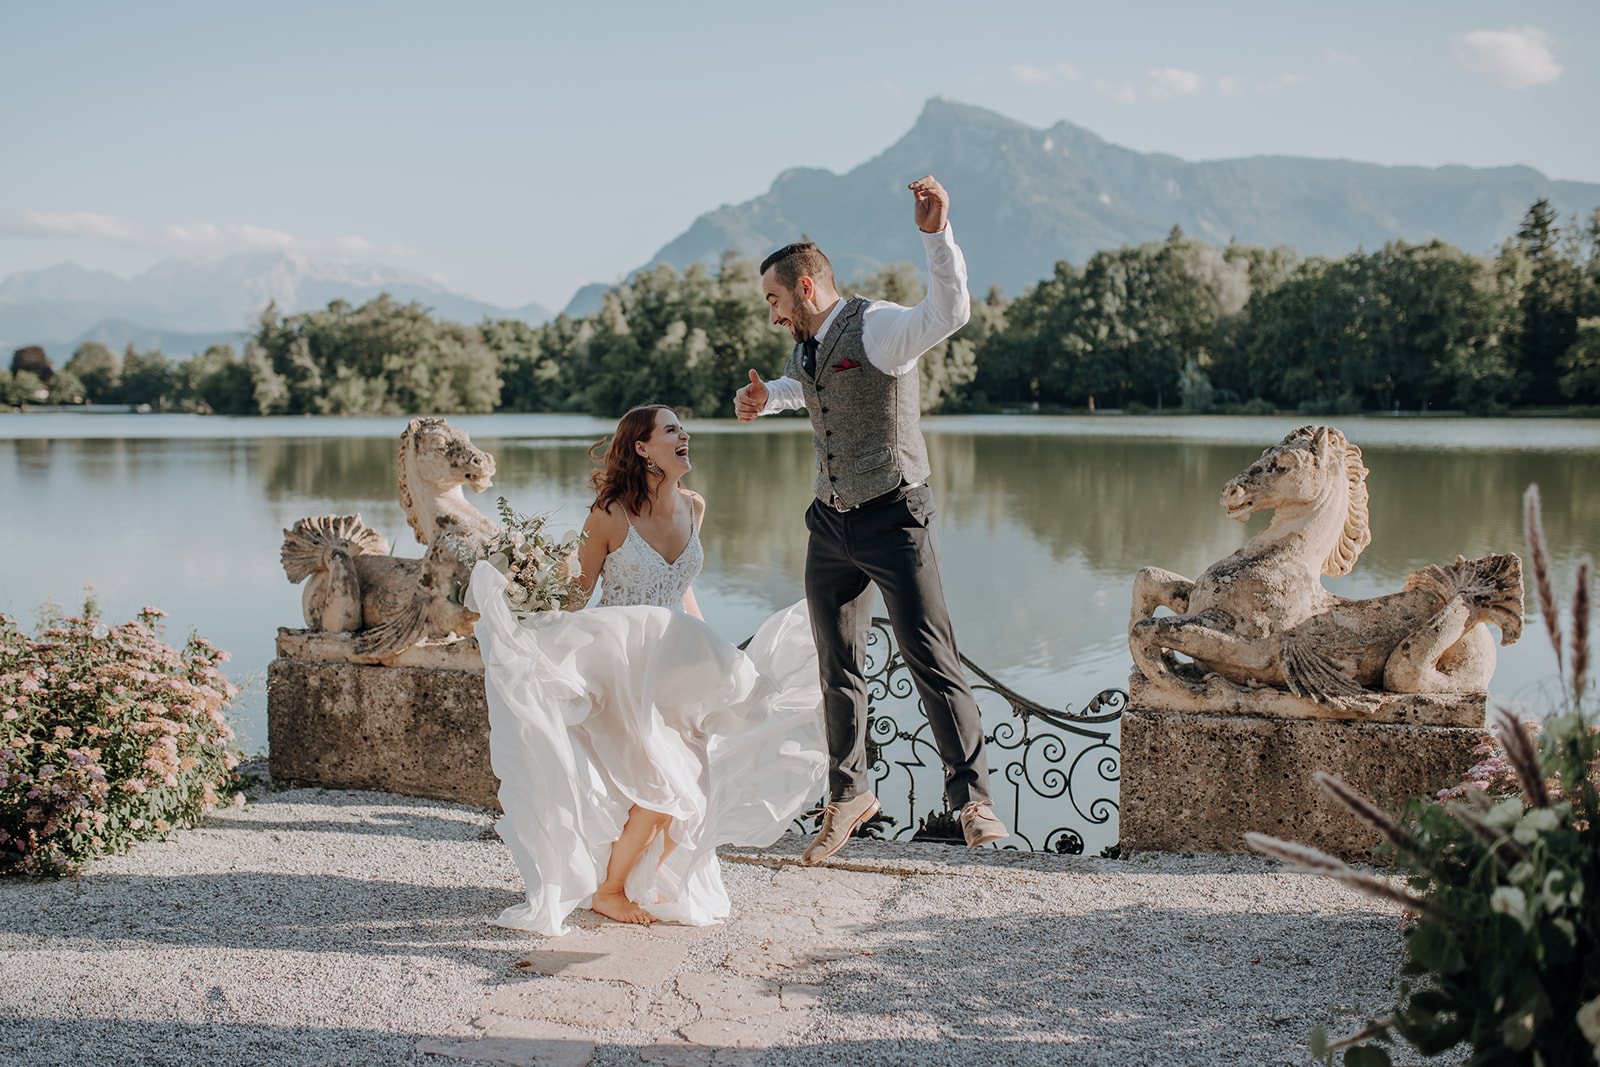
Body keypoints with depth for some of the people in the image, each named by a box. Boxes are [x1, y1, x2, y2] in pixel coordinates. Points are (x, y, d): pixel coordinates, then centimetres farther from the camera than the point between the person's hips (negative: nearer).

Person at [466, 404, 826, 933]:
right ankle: (607, 890, 7)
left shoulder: (693, 508, 5)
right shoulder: (610, 517, -12)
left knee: (696, 789, -4)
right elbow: (575, 597, -4)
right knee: (664, 789, -15)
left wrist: (705, 651, 22)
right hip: (619, 667, -6)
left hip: (674, 667, 6)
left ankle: (654, 886, 20)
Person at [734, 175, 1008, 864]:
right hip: (831, 524, 8)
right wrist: (765, 397, 18)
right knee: (837, 667, 12)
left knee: (930, 658, -9)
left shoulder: (876, 327, -14)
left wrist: (936, 233, -47)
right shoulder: (807, 345, 11)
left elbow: (951, 312, -35)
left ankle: (972, 796, 2)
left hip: (894, 519, -8)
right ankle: (847, 795, 26)